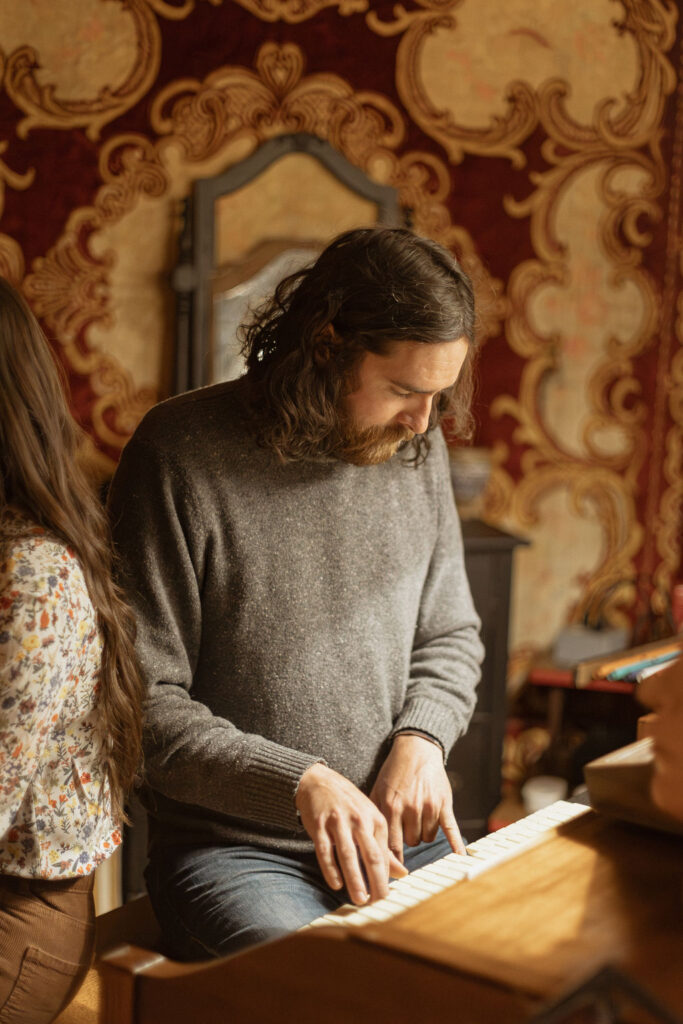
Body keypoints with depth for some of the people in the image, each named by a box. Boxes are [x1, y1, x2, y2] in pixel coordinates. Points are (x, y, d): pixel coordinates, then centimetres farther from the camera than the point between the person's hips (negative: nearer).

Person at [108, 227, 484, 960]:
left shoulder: (417, 447, 5)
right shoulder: (180, 452, -13)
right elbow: (142, 701, -13)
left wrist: (422, 737, -5)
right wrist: (299, 782, -23)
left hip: (400, 832, 6)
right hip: (231, 848, -5)